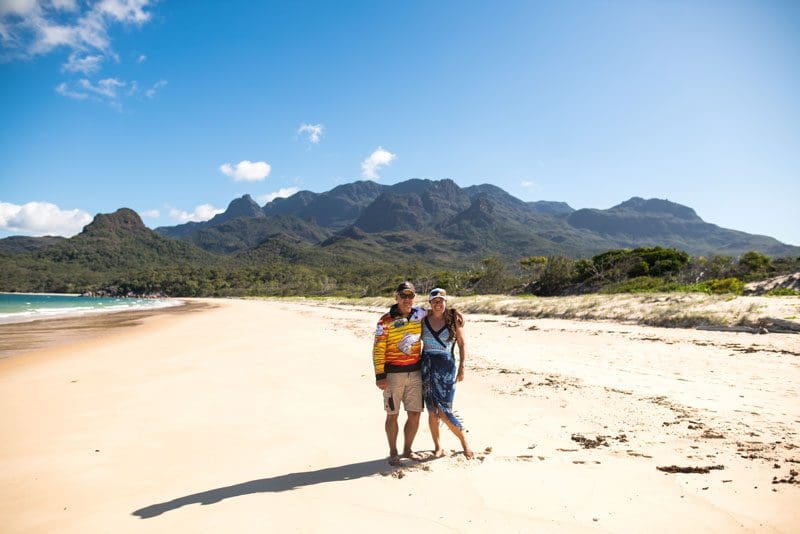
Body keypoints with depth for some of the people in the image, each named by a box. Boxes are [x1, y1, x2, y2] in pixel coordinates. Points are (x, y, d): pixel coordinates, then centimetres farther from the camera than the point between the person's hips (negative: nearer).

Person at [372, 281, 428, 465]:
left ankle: (407, 450, 26)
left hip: (415, 372, 4)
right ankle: (393, 452, 23)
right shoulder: (386, 321, -8)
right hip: (393, 373, -4)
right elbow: (378, 349, -9)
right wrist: (380, 375, -13)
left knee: (414, 414, 7)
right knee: (392, 415, 6)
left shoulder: (420, 314, 4)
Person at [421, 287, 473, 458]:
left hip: (447, 367, -2)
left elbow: (462, 344, 4)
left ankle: (464, 442, 15)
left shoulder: (453, 319, 0)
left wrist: (462, 368, -3)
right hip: (427, 367, 3)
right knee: (432, 411, 5)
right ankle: (437, 446, 21)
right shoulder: (423, 320, 5)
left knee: (444, 411, -7)